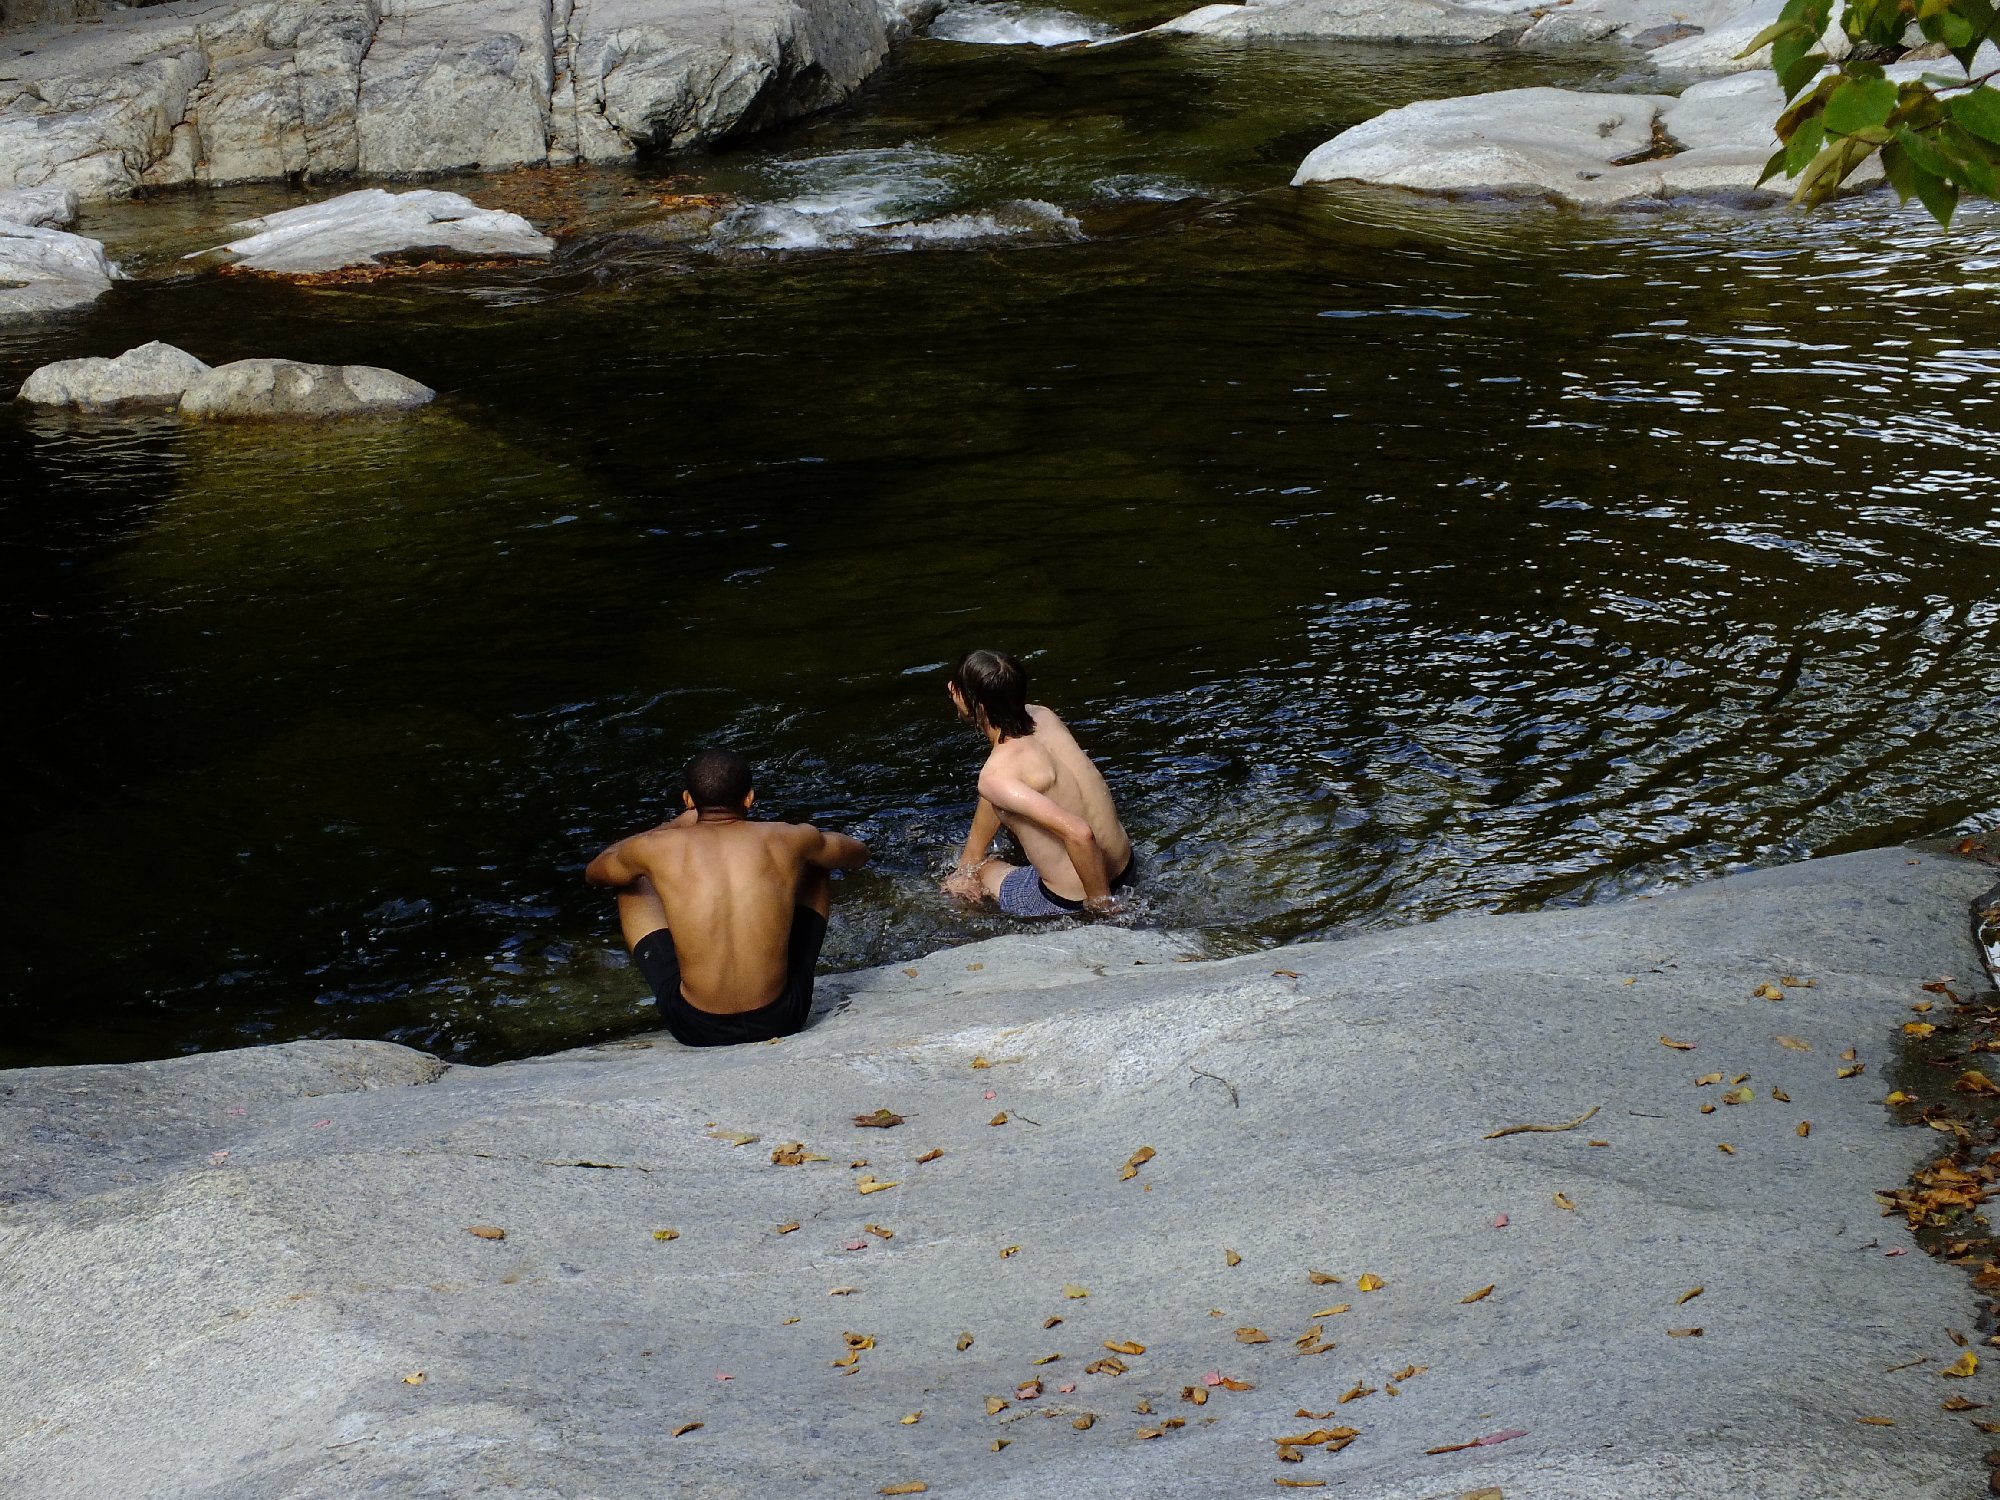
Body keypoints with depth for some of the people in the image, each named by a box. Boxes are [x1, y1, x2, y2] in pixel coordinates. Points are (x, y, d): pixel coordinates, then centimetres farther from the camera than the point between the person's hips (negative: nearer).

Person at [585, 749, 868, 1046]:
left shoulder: (657, 848, -7)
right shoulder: (788, 839, -6)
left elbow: (594, 872, 18)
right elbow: (859, 854, 17)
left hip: (696, 1030, 0)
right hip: (781, 1020, 0)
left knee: (633, 885, 22)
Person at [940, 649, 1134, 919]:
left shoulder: (996, 777, -31)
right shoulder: (1042, 716, -6)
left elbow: (1078, 833, -40)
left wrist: (1100, 906, -26)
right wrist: (966, 866, 15)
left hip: (1070, 903, -7)